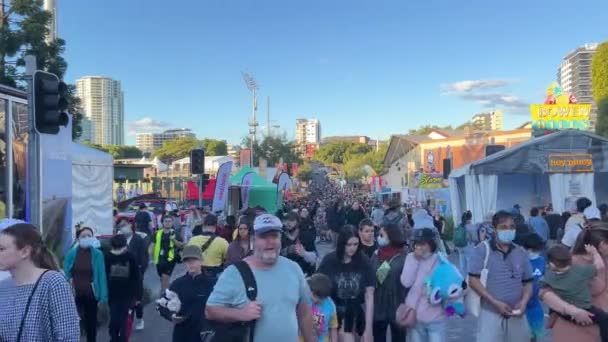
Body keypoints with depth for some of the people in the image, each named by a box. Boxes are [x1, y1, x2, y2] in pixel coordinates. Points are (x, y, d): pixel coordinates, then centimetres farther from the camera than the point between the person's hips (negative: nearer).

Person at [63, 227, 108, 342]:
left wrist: (103, 296, -10)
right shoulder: (71, 254, -4)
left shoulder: (98, 254, -7)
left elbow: (101, 275, -7)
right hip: (75, 295, 0)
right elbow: (66, 274, 1)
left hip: (91, 294, 0)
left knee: (91, 323, 14)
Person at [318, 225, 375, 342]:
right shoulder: (329, 261, -10)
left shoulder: (364, 262, -7)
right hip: (333, 313, -1)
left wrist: (369, 327, -8)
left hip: (356, 314, 1)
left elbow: (369, 296, -6)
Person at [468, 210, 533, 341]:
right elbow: (473, 280, -11)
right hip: (491, 313, -4)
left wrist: (524, 301, -8)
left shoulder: (521, 253, 6)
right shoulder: (482, 249, -7)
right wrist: (495, 302, -17)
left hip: (516, 315, 5)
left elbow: (528, 282, 12)